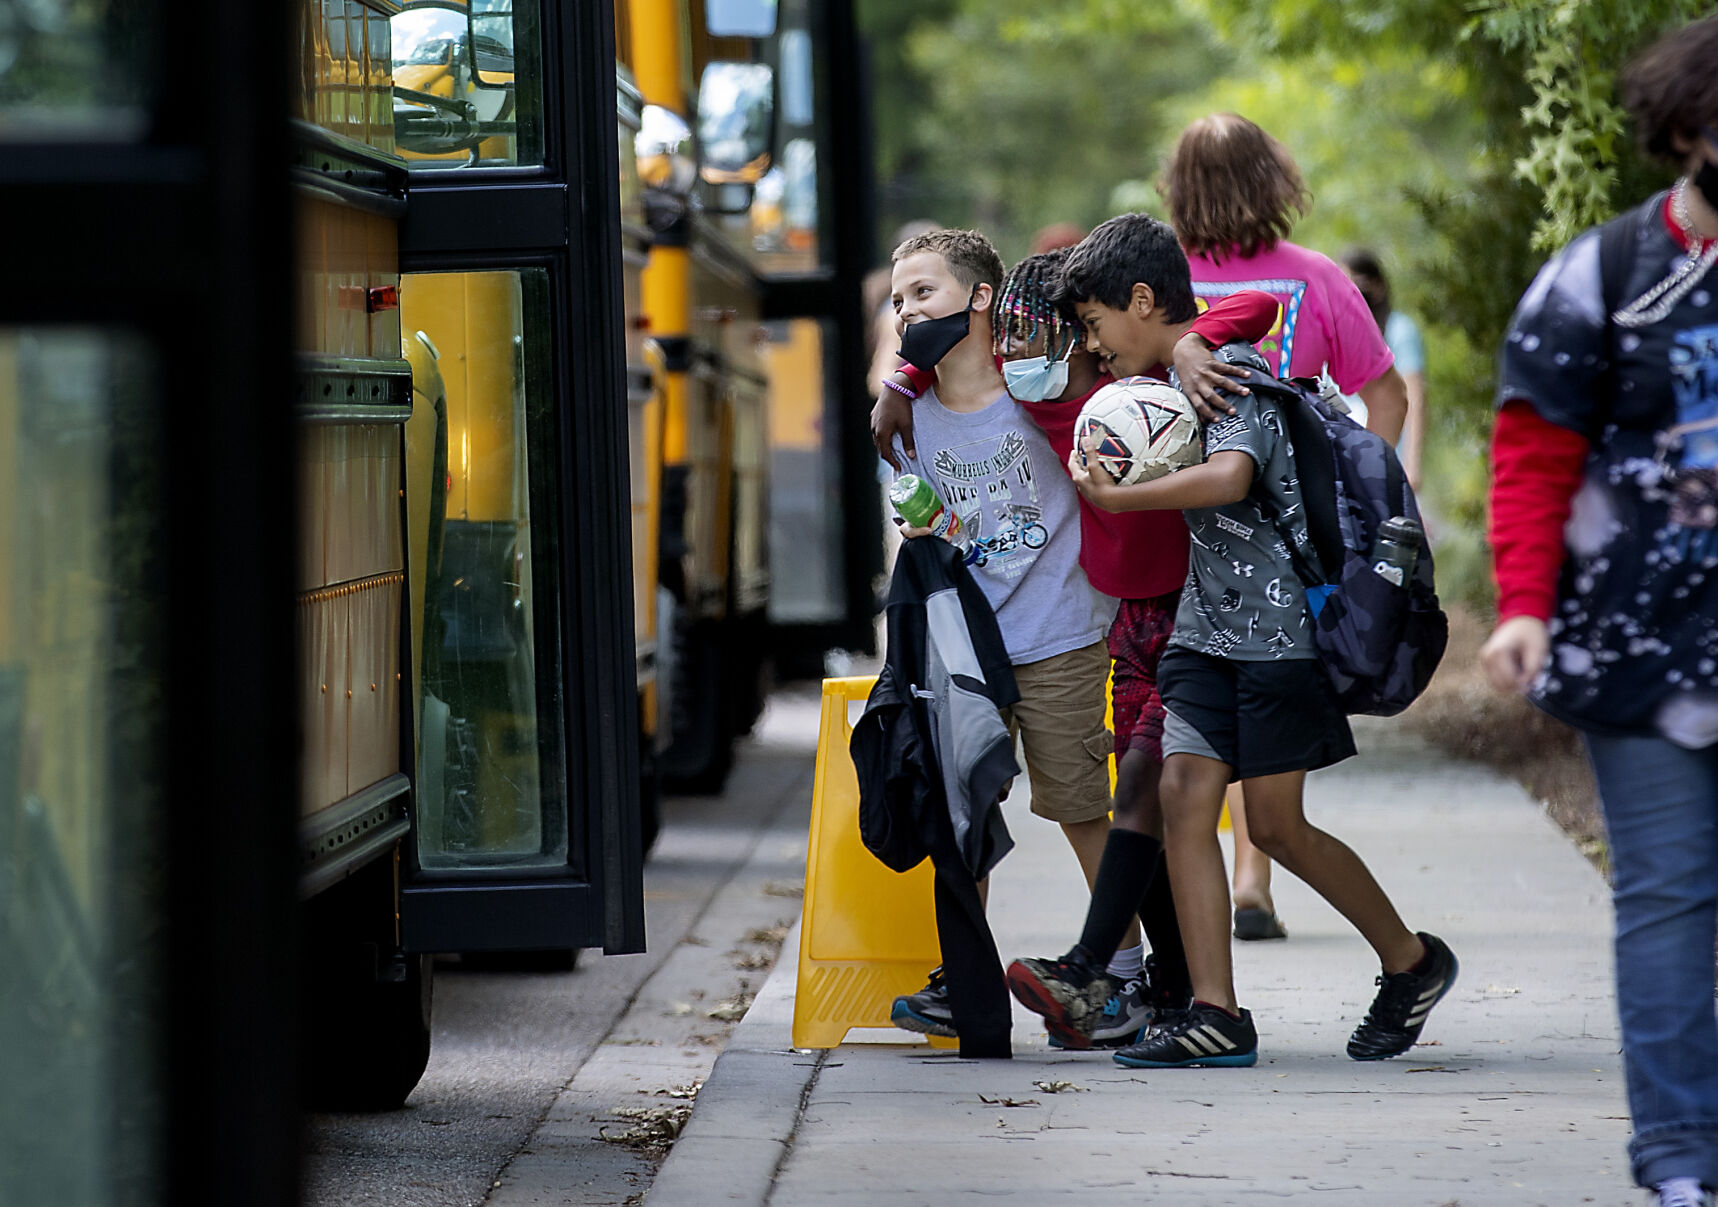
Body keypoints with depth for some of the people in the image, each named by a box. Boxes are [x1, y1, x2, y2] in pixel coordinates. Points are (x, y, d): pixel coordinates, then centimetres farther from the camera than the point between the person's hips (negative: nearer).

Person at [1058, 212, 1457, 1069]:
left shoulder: (1233, 373, -16)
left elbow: (1230, 477, -35)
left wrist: (1111, 496, -30)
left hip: (1280, 628, -9)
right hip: (1207, 627, 9)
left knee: (1277, 826, -3)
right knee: (1183, 796, -5)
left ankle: (1412, 962, 17)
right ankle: (1216, 1015, -7)